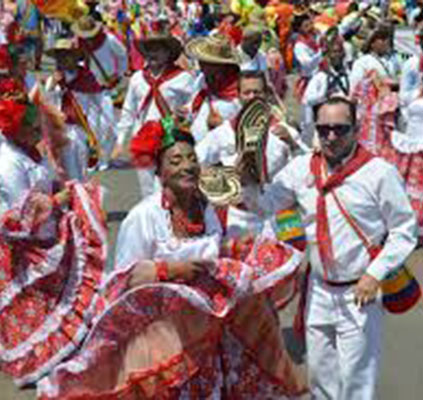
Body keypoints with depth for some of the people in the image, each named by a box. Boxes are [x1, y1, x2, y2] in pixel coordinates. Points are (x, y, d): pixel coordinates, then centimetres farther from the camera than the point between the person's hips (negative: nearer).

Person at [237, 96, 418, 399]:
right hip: (319, 290, 5)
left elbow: (404, 231, -6)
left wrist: (375, 275, -13)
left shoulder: (380, 173, -12)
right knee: (319, 374, 18)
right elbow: (264, 205, 1)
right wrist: (246, 182, -18)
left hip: (360, 292, -4)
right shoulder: (301, 169, 1)